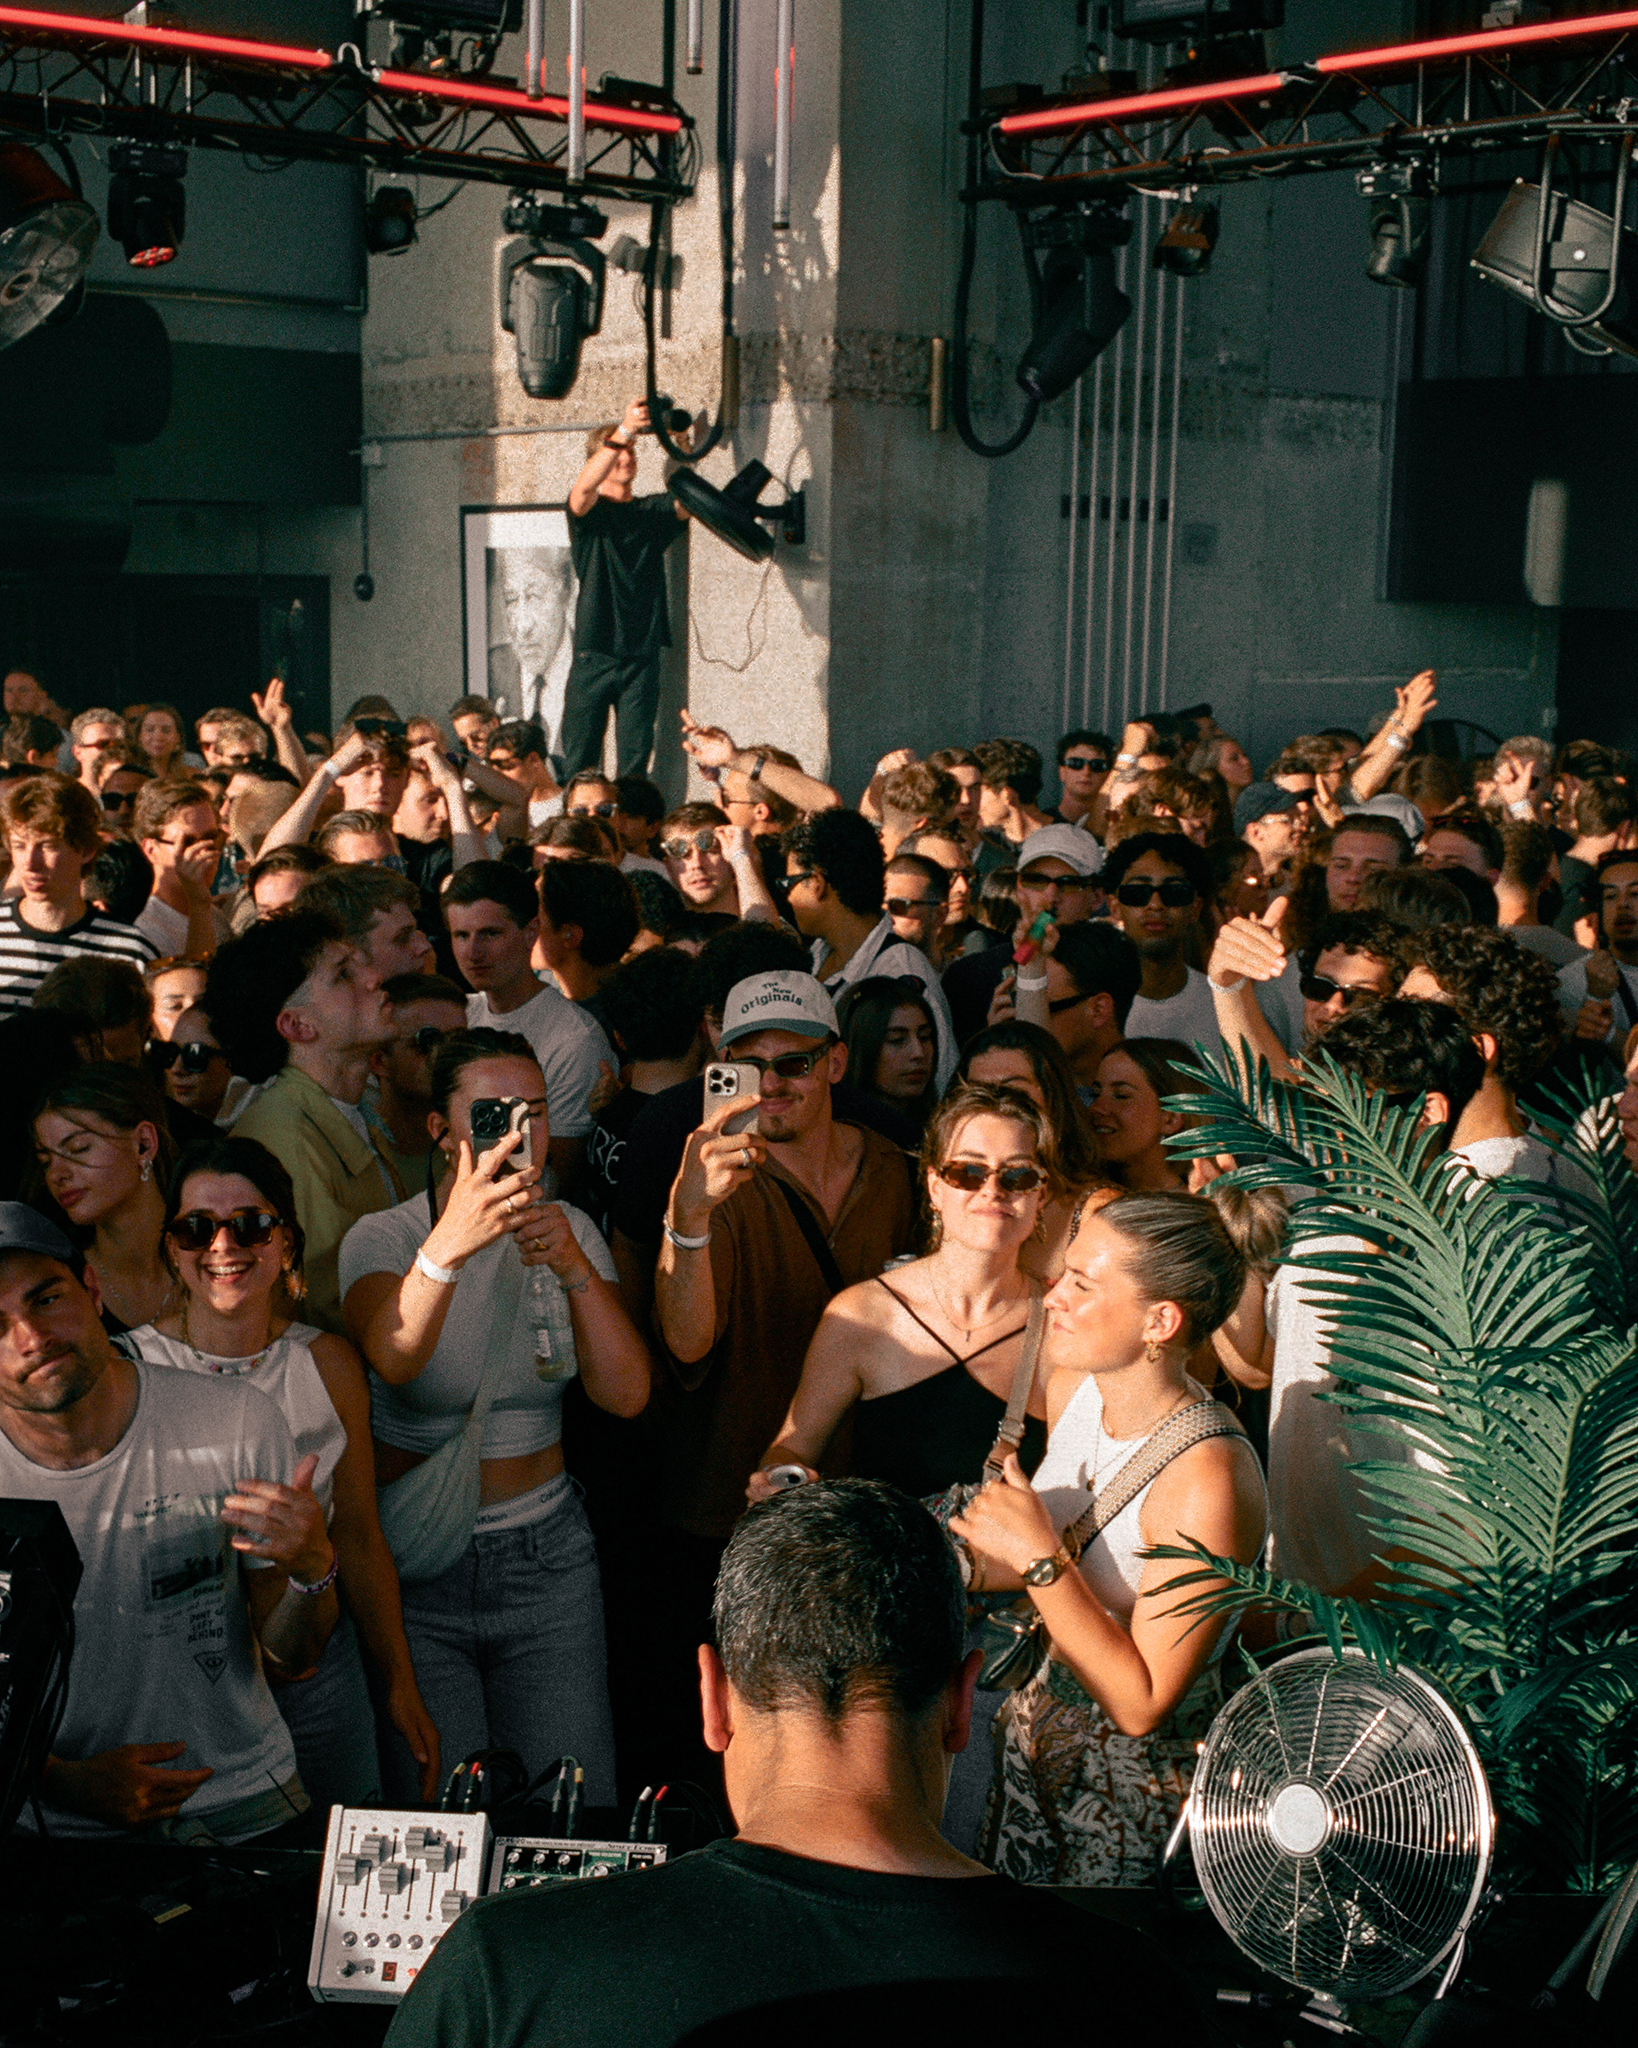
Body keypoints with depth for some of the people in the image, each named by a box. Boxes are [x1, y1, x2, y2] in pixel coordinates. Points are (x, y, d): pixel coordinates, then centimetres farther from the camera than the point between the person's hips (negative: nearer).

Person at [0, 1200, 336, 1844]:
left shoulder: (237, 1423, -5)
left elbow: (292, 1658, 2)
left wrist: (312, 1568, -19)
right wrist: (68, 1782, -14)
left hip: (244, 1807, 0)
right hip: (61, 1832, 0)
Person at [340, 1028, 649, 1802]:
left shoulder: (571, 1232, 3)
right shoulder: (383, 1238, -9)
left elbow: (626, 1395, -8)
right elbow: (393, 1361, -31)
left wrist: (577, 1272, -22)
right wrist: (449, 1244, -47)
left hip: (548, 1556, 3)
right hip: (416, 1558, -3)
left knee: (577, 1816, 5)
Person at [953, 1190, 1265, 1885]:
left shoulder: (1207, 1480, -31)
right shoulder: (1074, 1388, -7)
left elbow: (1140, 1704, -28)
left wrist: (1038, 1559, -30)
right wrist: (968, 1566, -5)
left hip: (1138, 1791, -7)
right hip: (1037, 1733, 7)